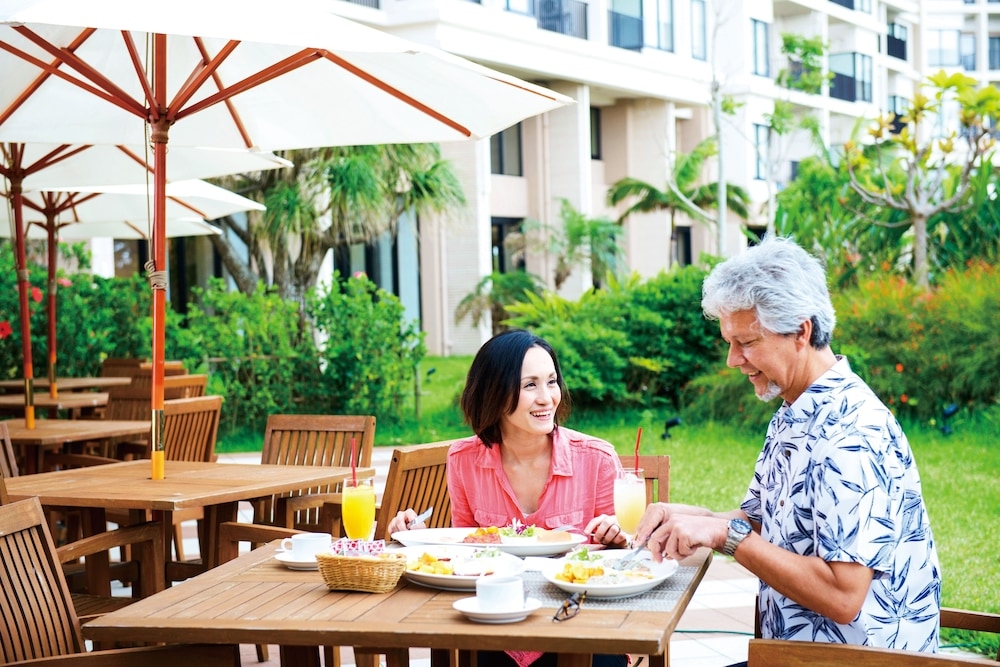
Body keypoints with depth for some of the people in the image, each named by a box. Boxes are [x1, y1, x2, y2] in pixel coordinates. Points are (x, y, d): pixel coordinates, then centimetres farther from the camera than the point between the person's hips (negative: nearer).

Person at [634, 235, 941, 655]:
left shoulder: (853, 433, -22)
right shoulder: (790, 417, 9)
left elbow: (842, 595, -28)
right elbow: (759, 523, 18)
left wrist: (726, 533, -24)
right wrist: (686, 516, -1)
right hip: (791, 647, 8)